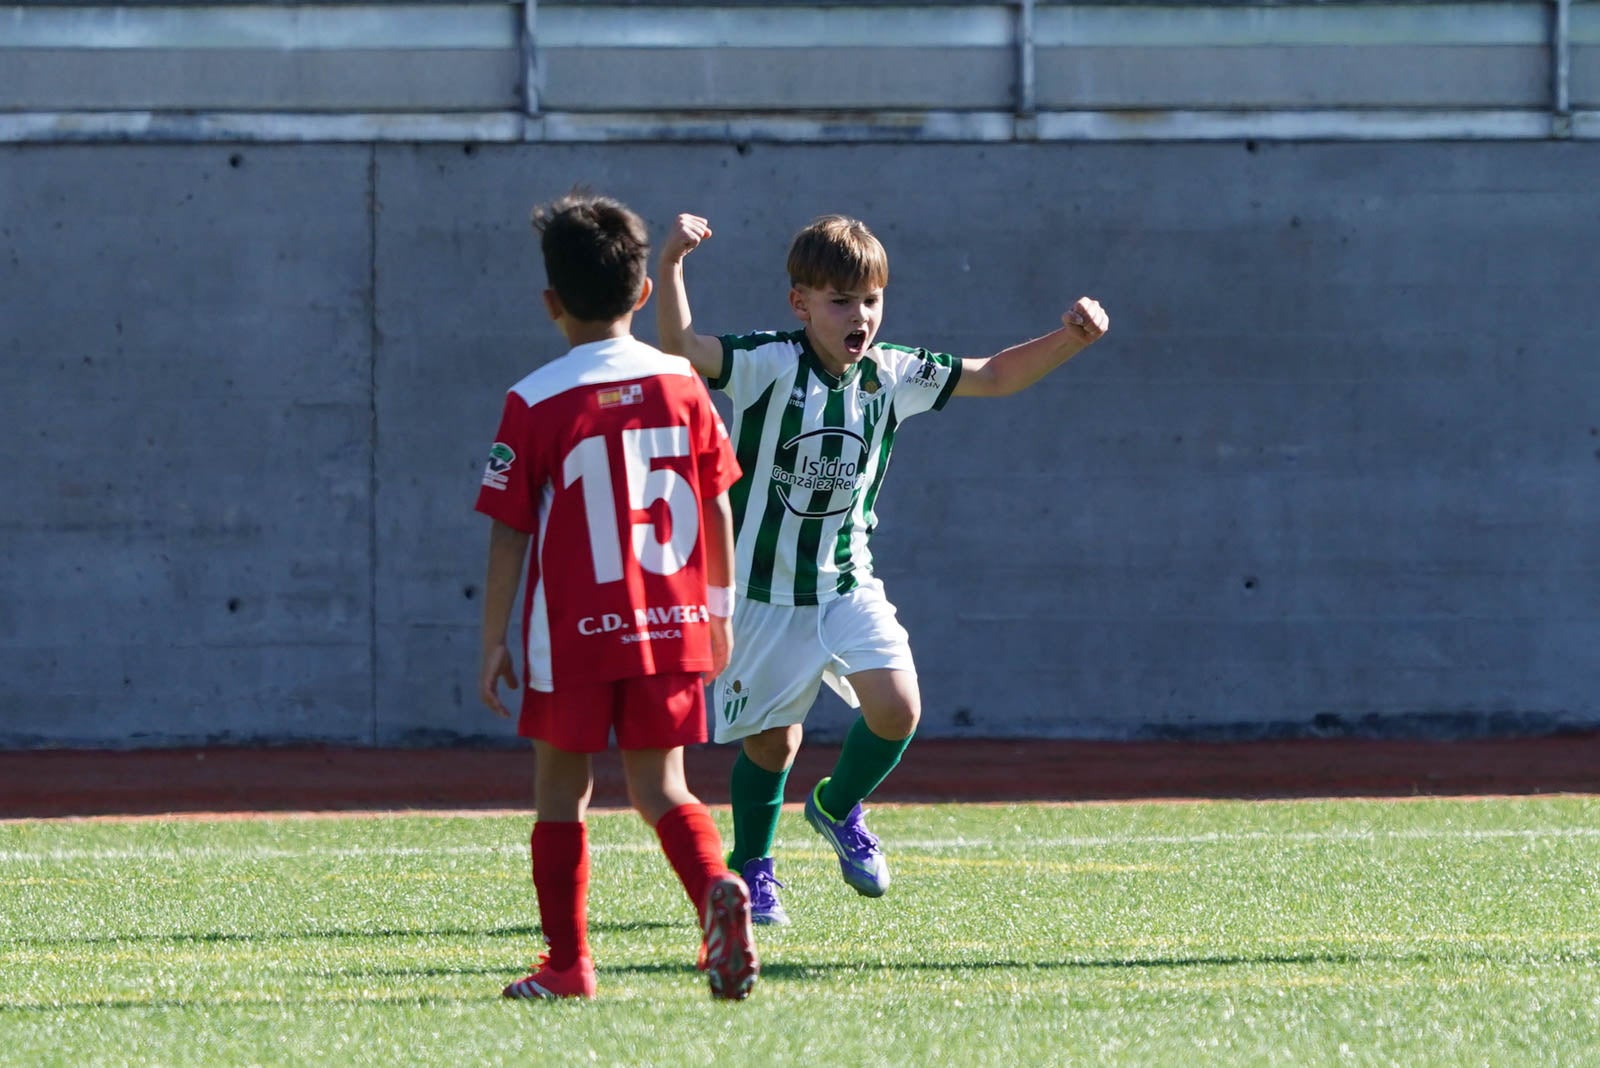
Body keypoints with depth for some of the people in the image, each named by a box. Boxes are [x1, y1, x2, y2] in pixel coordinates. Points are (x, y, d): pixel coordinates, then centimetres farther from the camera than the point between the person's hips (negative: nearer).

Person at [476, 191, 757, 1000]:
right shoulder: (681, 385, 1)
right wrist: (719, 612, 18)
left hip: (575, 633, -3)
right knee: (660, 788, 9)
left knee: (560, 792, 10)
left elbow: (508, 537, -6)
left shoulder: (535, 403, -8)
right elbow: (718, 509, 7)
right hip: (672, 627, 3)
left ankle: (567, 963, 12)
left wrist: (493, 644, 2)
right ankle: (718, 888, -18)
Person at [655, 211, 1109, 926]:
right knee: (773, 740, 4)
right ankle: (751, 869, 30)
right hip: (764, 591, -3)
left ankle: (838, 810, 17)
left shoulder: (891, 375, -2)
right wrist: (671, 264, -50)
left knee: (897, 709, -14)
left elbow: (994, 377, 7)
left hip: (850, 584, 3)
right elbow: (680, 348, -34)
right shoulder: (768, 365, -17)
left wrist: (1070, 339, -8)